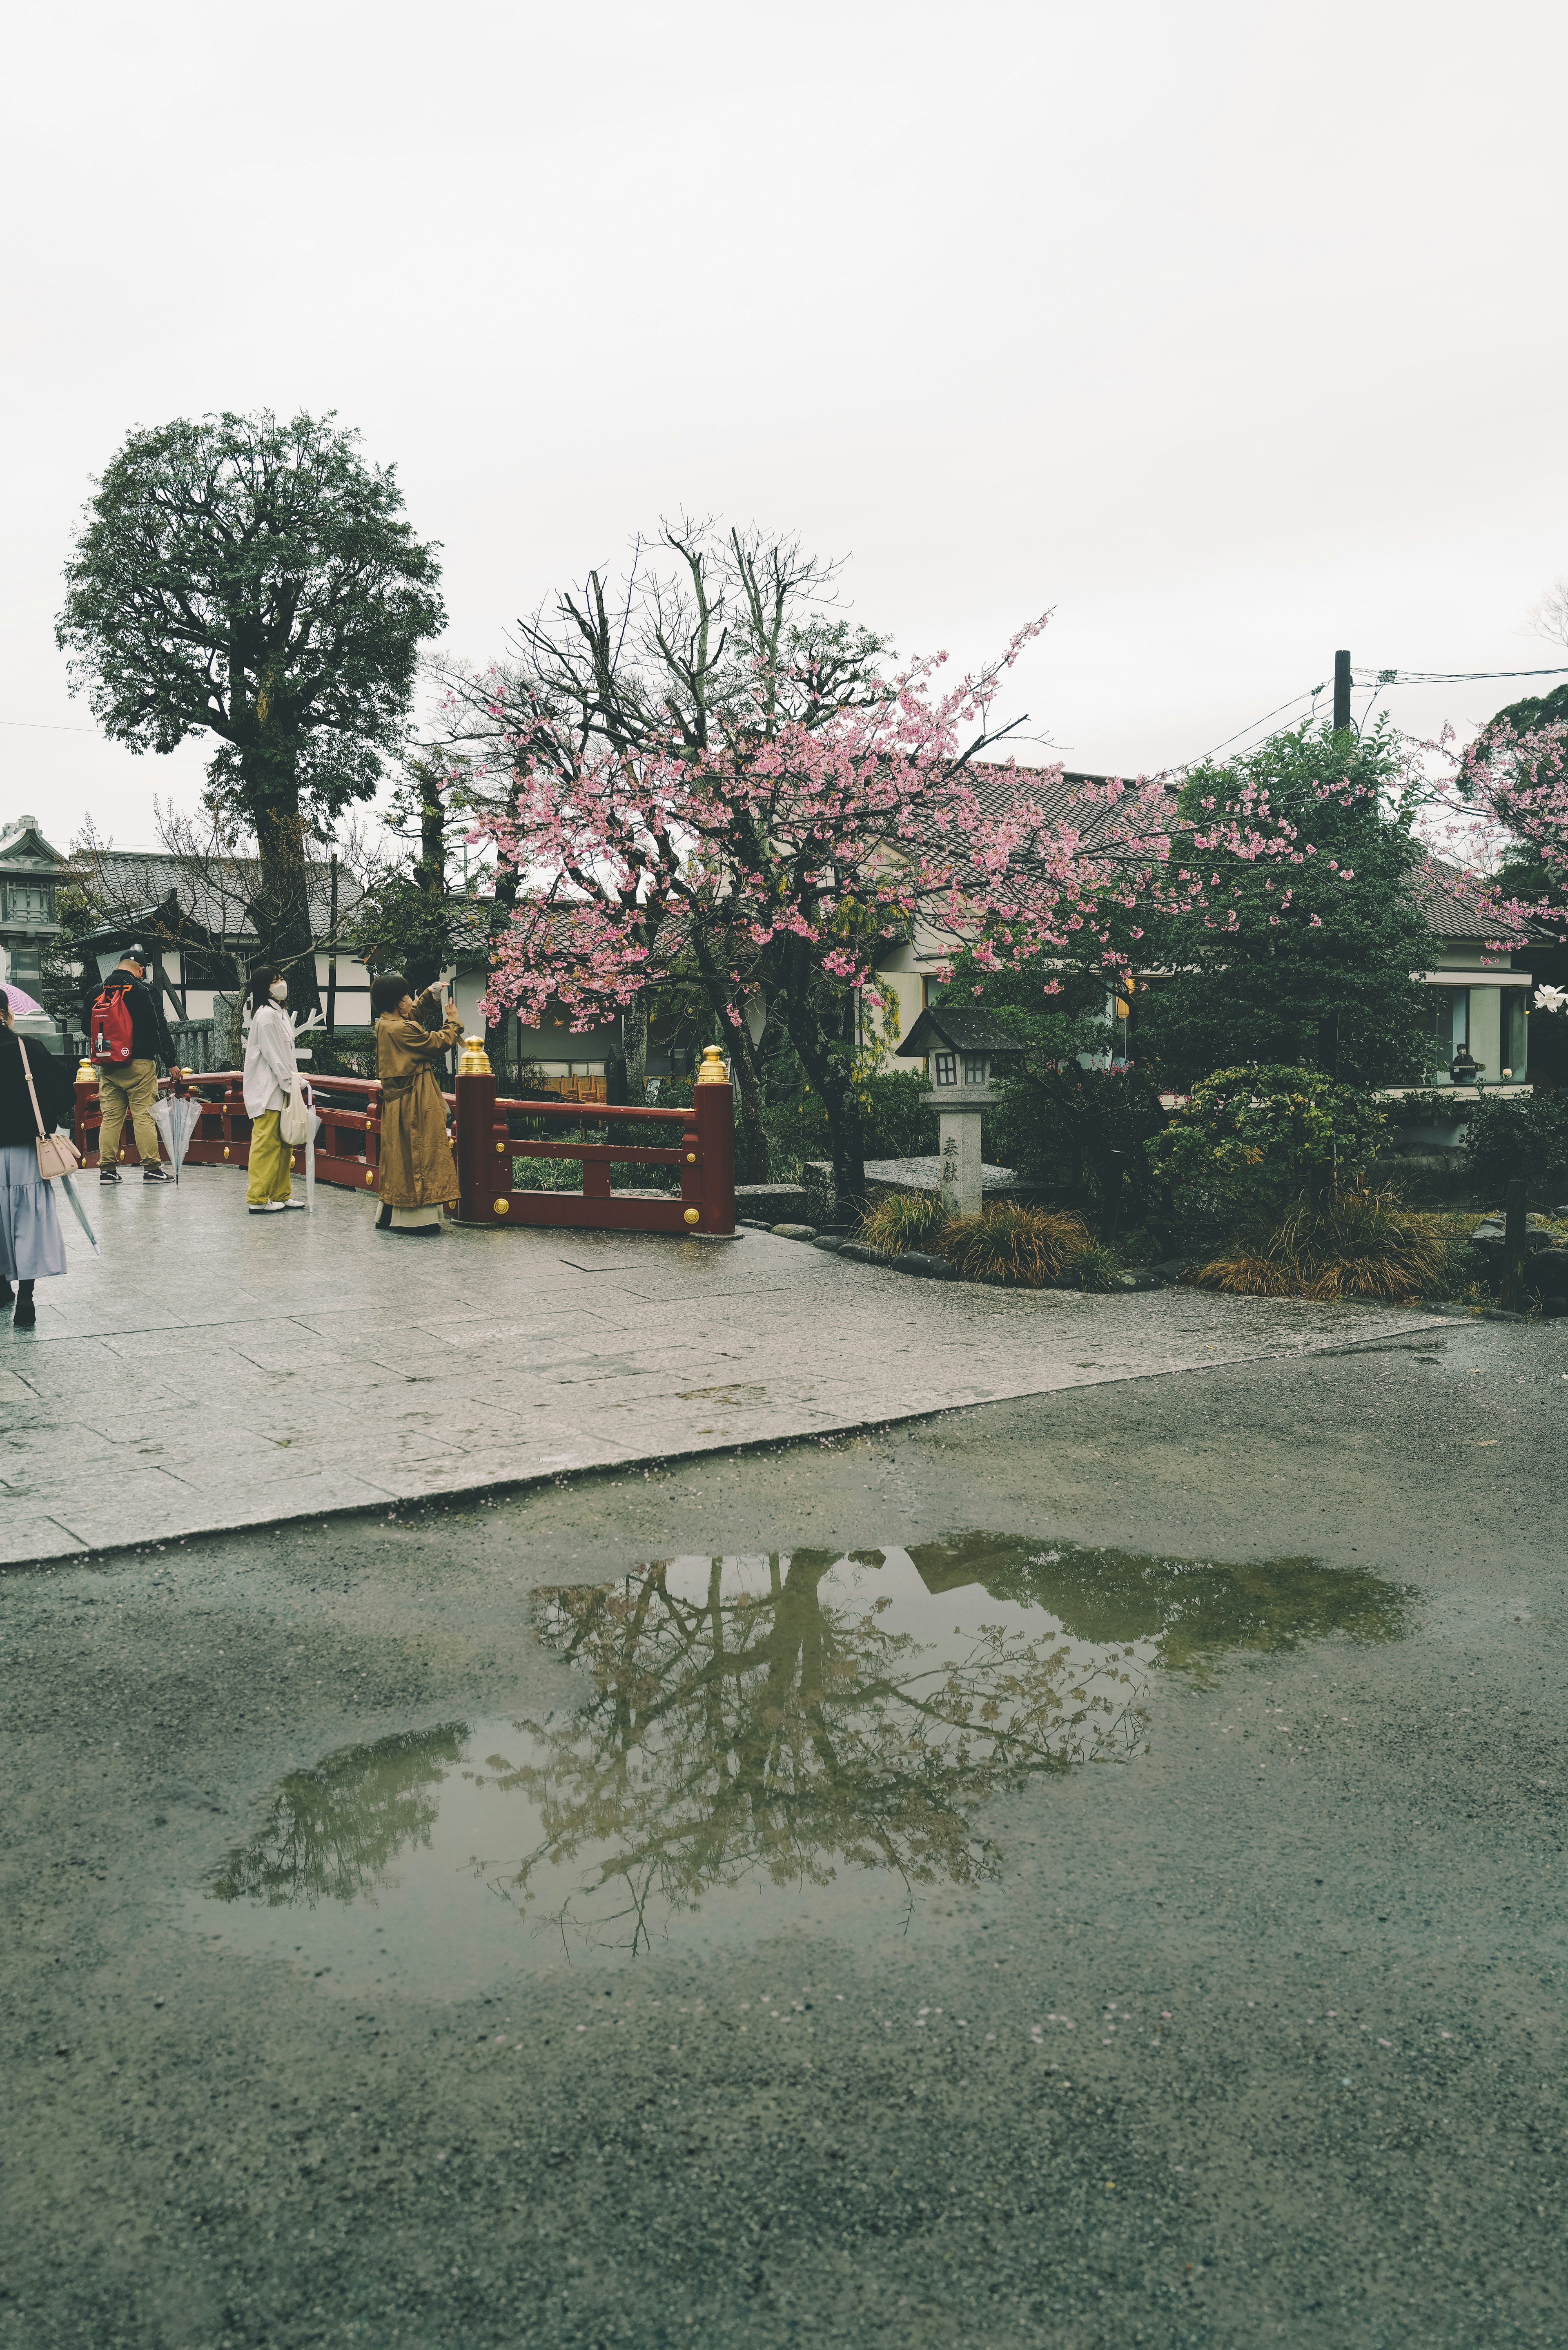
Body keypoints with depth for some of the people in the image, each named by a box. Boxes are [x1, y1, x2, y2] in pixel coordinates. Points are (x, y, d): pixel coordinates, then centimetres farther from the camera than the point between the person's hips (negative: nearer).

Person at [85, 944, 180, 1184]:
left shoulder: (96, 991, 8)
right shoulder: (143, 991, -7)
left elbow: (87, 1026, 19)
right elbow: (160, 1029, -6)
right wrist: (171, 1061, -1)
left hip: (107, 1065, 5)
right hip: (139, 1064, -5)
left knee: (109, 1117, 9)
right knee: (144, 1116, -3)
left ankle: (107, 1168, 10)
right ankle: (152, 1168, -2)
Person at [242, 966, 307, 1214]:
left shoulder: (281, 1013, 17)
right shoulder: (266, 1015, -14)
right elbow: (273, 1055, -17)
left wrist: (294, 1081, 13)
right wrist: (289, 1084, -14)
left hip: (281, 1089, 10)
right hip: (268, 1091, -10)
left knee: (284, 1143, 12)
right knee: (267, 1144, -7)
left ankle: (281, 1195, 19)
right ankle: (258, 1199, -3)